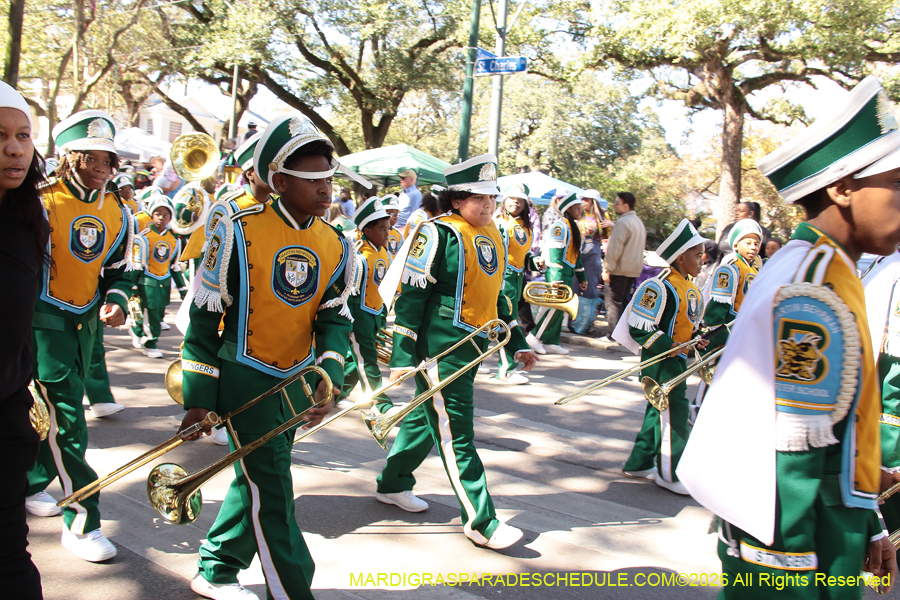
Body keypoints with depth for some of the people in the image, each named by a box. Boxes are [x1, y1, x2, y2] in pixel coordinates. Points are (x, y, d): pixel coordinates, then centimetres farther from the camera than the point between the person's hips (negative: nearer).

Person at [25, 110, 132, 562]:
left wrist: (115, 300, -6)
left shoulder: (117, 213, 5)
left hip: (85, 322, 7)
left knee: (62, 408, 19)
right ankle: (81, 523, -2)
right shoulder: (42, 204, -13)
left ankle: (29, 486, 41)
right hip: (44, 321, -6)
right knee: (65, 421, -9)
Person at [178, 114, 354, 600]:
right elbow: (204, 317, -10)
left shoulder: (336, 245, -1)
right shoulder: (239, 232, -15)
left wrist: (329, 377, -17)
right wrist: (198, 399, -10)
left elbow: (335, 318, 1)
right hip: (244, 378, -6)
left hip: (296, 381, 6)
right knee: (271, 489, -6)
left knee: (257, 480, 16)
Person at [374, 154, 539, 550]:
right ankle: (480, 522, 4)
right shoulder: (439, 234, -13)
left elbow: (494, 293, 21)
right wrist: (402, 356, -17)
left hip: (472, 348, 9)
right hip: (440, 351, -9)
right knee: (455, 433, -2)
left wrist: (517, 342, 18)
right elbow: (410, 295, -14)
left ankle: (392, 484, 38)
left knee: (427, 418, 20)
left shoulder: (492, 235, 12)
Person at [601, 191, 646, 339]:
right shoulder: (638, 222, 14)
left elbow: (615, 248, -19)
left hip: (620, 269, -9)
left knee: (613, 301, -4)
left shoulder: (622, 223, -15)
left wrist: (607, 269, -16)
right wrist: (613, 226, 22)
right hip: (634, 269, 9)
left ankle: (615, 335, -5)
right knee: (624, 300, 15)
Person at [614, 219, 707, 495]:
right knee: (674, 414, -5)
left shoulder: (691, 288, 11)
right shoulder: (660, 287, -20)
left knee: (659, 411, 16)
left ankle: (639, 463, 29)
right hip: (659, 360, -10)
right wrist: (669, 346, -24)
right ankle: (668, 474, 8)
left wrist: (697, 338, 4)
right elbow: (639, 329, -21)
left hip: (677, 360, 10)